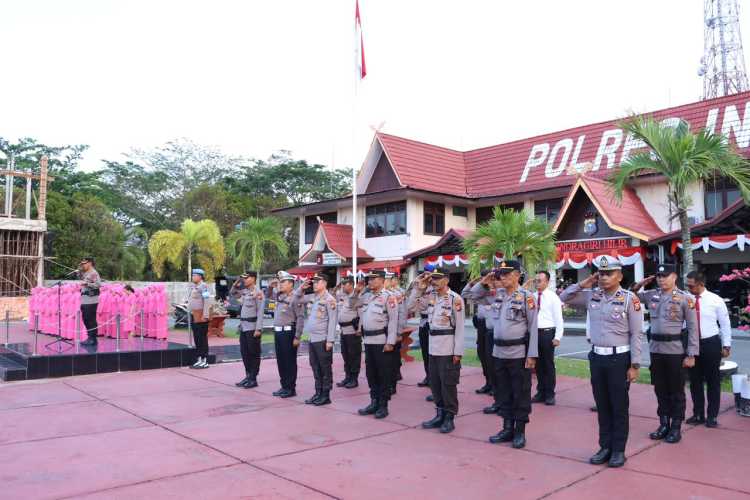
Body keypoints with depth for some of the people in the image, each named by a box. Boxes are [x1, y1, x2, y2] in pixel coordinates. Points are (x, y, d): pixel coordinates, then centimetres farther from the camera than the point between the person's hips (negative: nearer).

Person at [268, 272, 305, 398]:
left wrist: (297, 337, -19)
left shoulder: (295, 298, -13)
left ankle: (291, 389, 9)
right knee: (280, 361, 13)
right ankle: (284, 386, 23)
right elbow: (270, 294, 32)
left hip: (288, 332, -8)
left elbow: (300, 318, -16)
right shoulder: (279, 295, 10)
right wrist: (271, 286, 8)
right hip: (278, 332, 8)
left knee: (290, 361, 0)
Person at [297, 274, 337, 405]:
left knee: (325, 368, 2)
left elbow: (332, 320, -14)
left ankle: (325, 395, 9)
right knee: (315, 368, 13)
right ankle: (318, 393, 23)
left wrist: (330, 340, -18)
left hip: (323, 340, -7)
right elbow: (297, 298, 25)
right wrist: (302, 287, 5)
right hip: (312, 338, 7)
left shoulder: (329, 299, -11)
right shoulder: (311, 297, 10)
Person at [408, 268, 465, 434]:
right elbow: (411, 305, 11)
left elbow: (460, 327, -12)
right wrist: (419, 288, 0)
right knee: (435, 382, 13)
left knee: (448, 384, 1)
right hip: (433, 347, 7)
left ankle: (449, 418, 13)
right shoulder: (430, 297, 7)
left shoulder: (455, 298, -12)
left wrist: (458, 351, -14)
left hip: (448, 347, -7)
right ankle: (440, 415, 24)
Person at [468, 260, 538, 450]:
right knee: (503, 393, 13)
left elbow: (533, 328, -9)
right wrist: (485, 282, 1)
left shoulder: (526, 297, -9)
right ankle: (507, 429, 26)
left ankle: (520, 432, 16)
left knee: (521, 394, 5)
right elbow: (474, 295, 19)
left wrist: (532, 355, -13)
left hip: (519, 353, -6)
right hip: (499, 352, 6)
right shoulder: (496, 295, 7)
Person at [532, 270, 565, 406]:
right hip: (534, 332, 4)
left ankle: (549, 394, 15)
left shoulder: (553, 297, -5)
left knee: (548, 364, 4)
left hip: (547, 333, -4)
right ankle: (541, 392, 24)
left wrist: (557, 337, -10)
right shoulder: (533, 296, 7)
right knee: (538, 364, 12)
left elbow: (559, 318, -6)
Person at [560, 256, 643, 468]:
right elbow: (564, 297, 13)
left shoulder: (629, 298, -9)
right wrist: (583, 285, -1)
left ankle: (618, 450, 19)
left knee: (619, 407, 7)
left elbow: (636, 335, -9)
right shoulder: (592, 295, 4)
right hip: (596, 357, 4)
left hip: (619, 358, -4)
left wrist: (634, 365, -11)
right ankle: (605, 447, 25)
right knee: (602, 406, 13)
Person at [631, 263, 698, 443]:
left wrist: (691, 355, -10)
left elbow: (693, 328, -7)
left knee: (676, 391, 7)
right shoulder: (651, 295, 6)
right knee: (660, 389, 13)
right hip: (655, 349, 4)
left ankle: (676, 428, 18)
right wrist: (638, 285, 1)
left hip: (676, 350, -4)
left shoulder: (685, 298, -6)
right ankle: (663, 424, 25)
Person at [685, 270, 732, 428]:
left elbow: (725, 324, 0)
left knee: (713, 381, 9)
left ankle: (712, 416, 21)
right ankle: (698, 414, 25)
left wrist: (726, 345, 0)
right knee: (695, 381, 11)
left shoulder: (715, 300, -7)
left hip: (711, 344, -2)